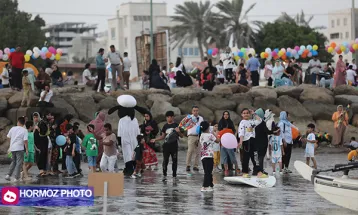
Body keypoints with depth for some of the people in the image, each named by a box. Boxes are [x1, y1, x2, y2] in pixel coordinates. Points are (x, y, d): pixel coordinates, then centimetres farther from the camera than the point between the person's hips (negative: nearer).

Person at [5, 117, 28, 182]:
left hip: (12, 148, 4)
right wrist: (27, 149, -7)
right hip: (20, 148, -4)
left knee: (13, 162, 20)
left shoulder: (12, 129, 4)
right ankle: (16, 178, -1)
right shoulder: (24, 131, -7)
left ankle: (8, 175, 13)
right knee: (19, 163, 2)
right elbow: (25, 141, -14)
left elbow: (8, 137, 10)